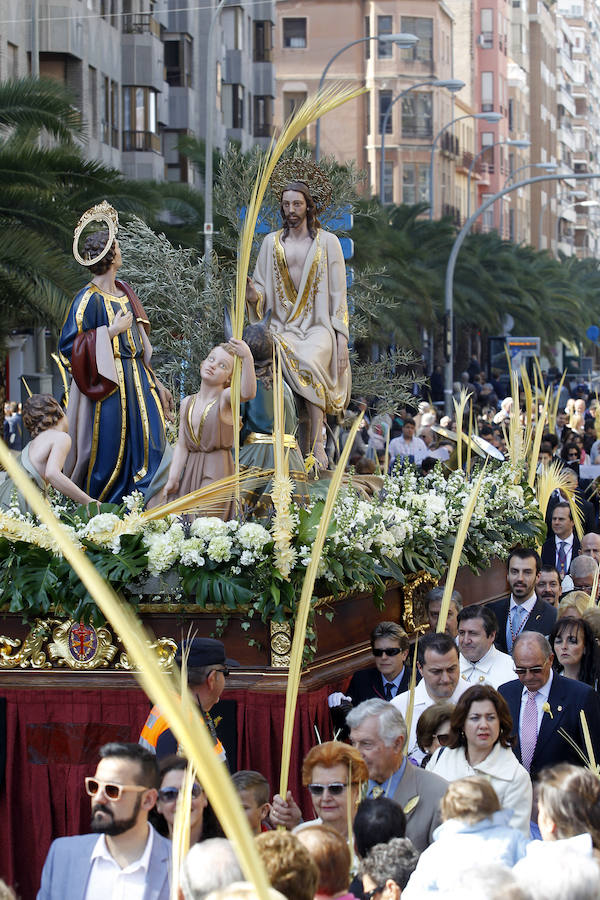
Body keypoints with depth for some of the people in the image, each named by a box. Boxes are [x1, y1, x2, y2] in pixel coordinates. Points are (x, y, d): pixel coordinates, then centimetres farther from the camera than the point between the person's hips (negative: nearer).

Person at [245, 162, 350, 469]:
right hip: (282, 328, 1)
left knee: (310, 363, -34)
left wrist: (342, 341, -3)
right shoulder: (272, 242, 14)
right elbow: (261, 292, 12)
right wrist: (252, 292, -13)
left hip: (318, 328, -1)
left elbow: (337, 295, 6)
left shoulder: (327, 242, 9)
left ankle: (314, 445, -31)